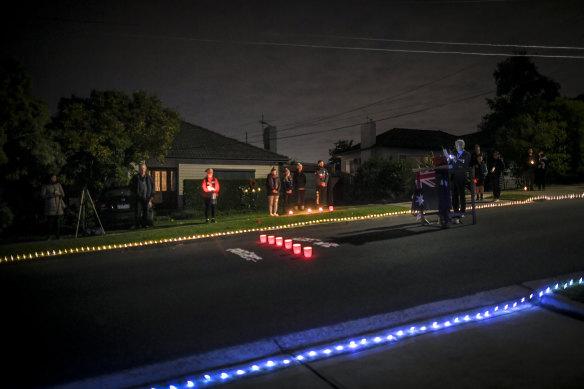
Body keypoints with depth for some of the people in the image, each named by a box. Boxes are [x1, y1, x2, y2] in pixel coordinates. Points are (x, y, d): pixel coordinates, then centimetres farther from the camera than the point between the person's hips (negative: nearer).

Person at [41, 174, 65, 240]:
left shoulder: (58, 184, 11)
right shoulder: (45, 186, 2)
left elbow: (63, 194, 13)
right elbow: (43, 195, -3)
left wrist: (58, 193, -8)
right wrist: (52, 195, -12)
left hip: (58, 205, 3)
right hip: (49, 206, -3)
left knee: (58, 220, -1)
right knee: (50, 220, -8)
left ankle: (58, 235, 3)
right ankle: (49, 236, -2)